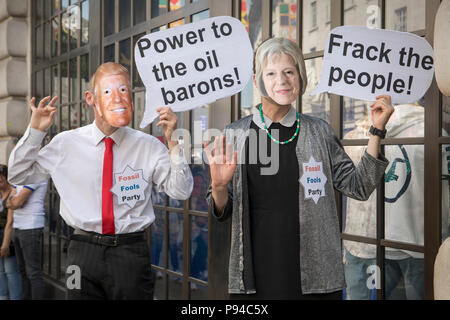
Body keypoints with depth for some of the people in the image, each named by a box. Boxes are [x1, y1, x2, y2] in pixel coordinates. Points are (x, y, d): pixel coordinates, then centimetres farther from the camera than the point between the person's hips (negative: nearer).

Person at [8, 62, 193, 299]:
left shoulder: (148, 146, 0)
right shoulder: (66, 143, 3)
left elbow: (181, 191, -6)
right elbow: (17, 176, 8)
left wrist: (173, 142, -16)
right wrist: (35, 131, -3)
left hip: (131, 253, 0)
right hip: (84, 251, 1)